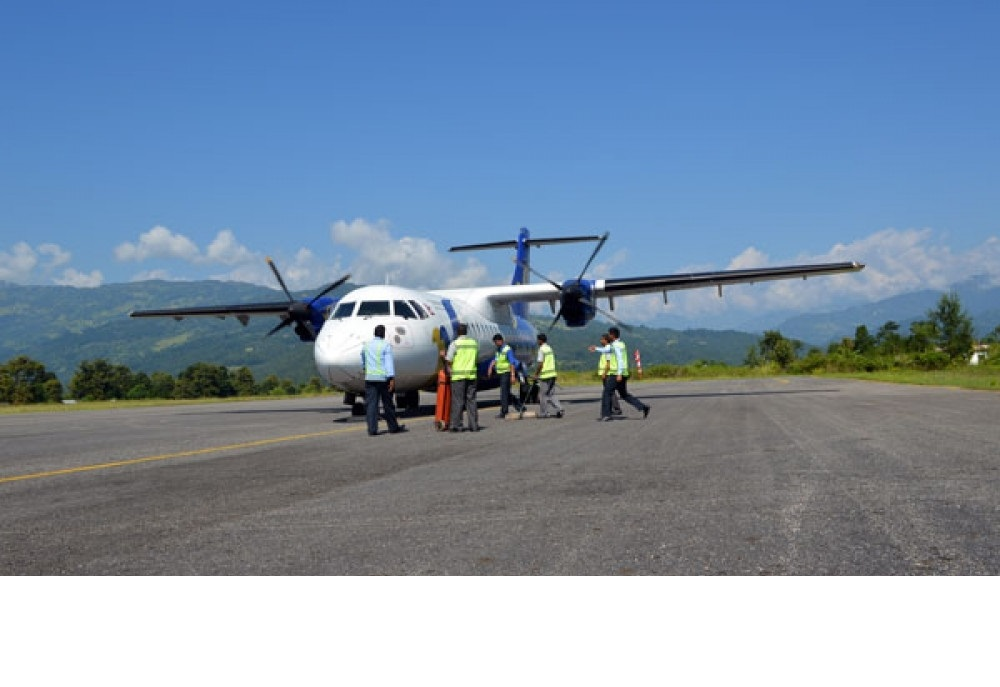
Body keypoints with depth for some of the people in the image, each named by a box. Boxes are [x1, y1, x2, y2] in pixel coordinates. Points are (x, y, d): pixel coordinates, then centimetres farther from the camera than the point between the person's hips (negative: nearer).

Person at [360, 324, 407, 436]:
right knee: (387, 404, 6)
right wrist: (392, 378, -17)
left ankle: (372, 429, -5)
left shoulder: (366, 345, 10)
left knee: (371, 404, 1)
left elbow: (363, 362, 23)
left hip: (369, 377, 3)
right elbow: (389, 362, -13)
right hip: (383, 378, -3)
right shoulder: (386, 345, -5)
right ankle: (393, 427, 17)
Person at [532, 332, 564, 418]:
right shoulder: (549, 348, 14)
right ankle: (559, 409, 1)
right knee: (551, 394, 12)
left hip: (545, 376, -8)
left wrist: (536, 374, -8)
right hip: (552, 374, 8)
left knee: (543, 395, 1)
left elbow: (540, 364, -17)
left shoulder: (542, 349, -11)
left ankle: (543, 413, 6)